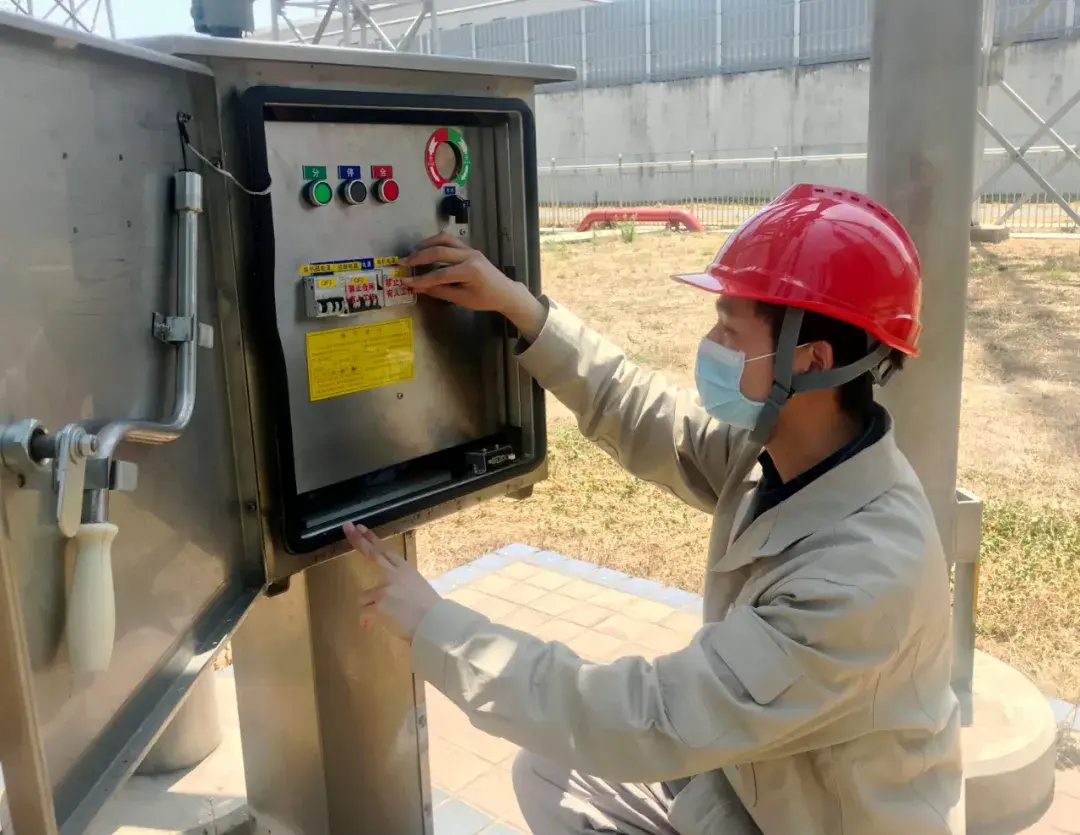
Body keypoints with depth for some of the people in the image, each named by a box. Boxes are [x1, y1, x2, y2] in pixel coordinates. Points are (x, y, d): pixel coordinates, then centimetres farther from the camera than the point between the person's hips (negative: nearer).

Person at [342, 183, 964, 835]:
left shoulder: (864, 575, -36)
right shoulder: (782, 449, -12)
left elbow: (653, 723, -35)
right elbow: (647, 421, 1)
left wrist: (436, 628, -29)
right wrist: (516, 305, -6)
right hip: (750, 778, 7)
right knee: (550, 774, 8)